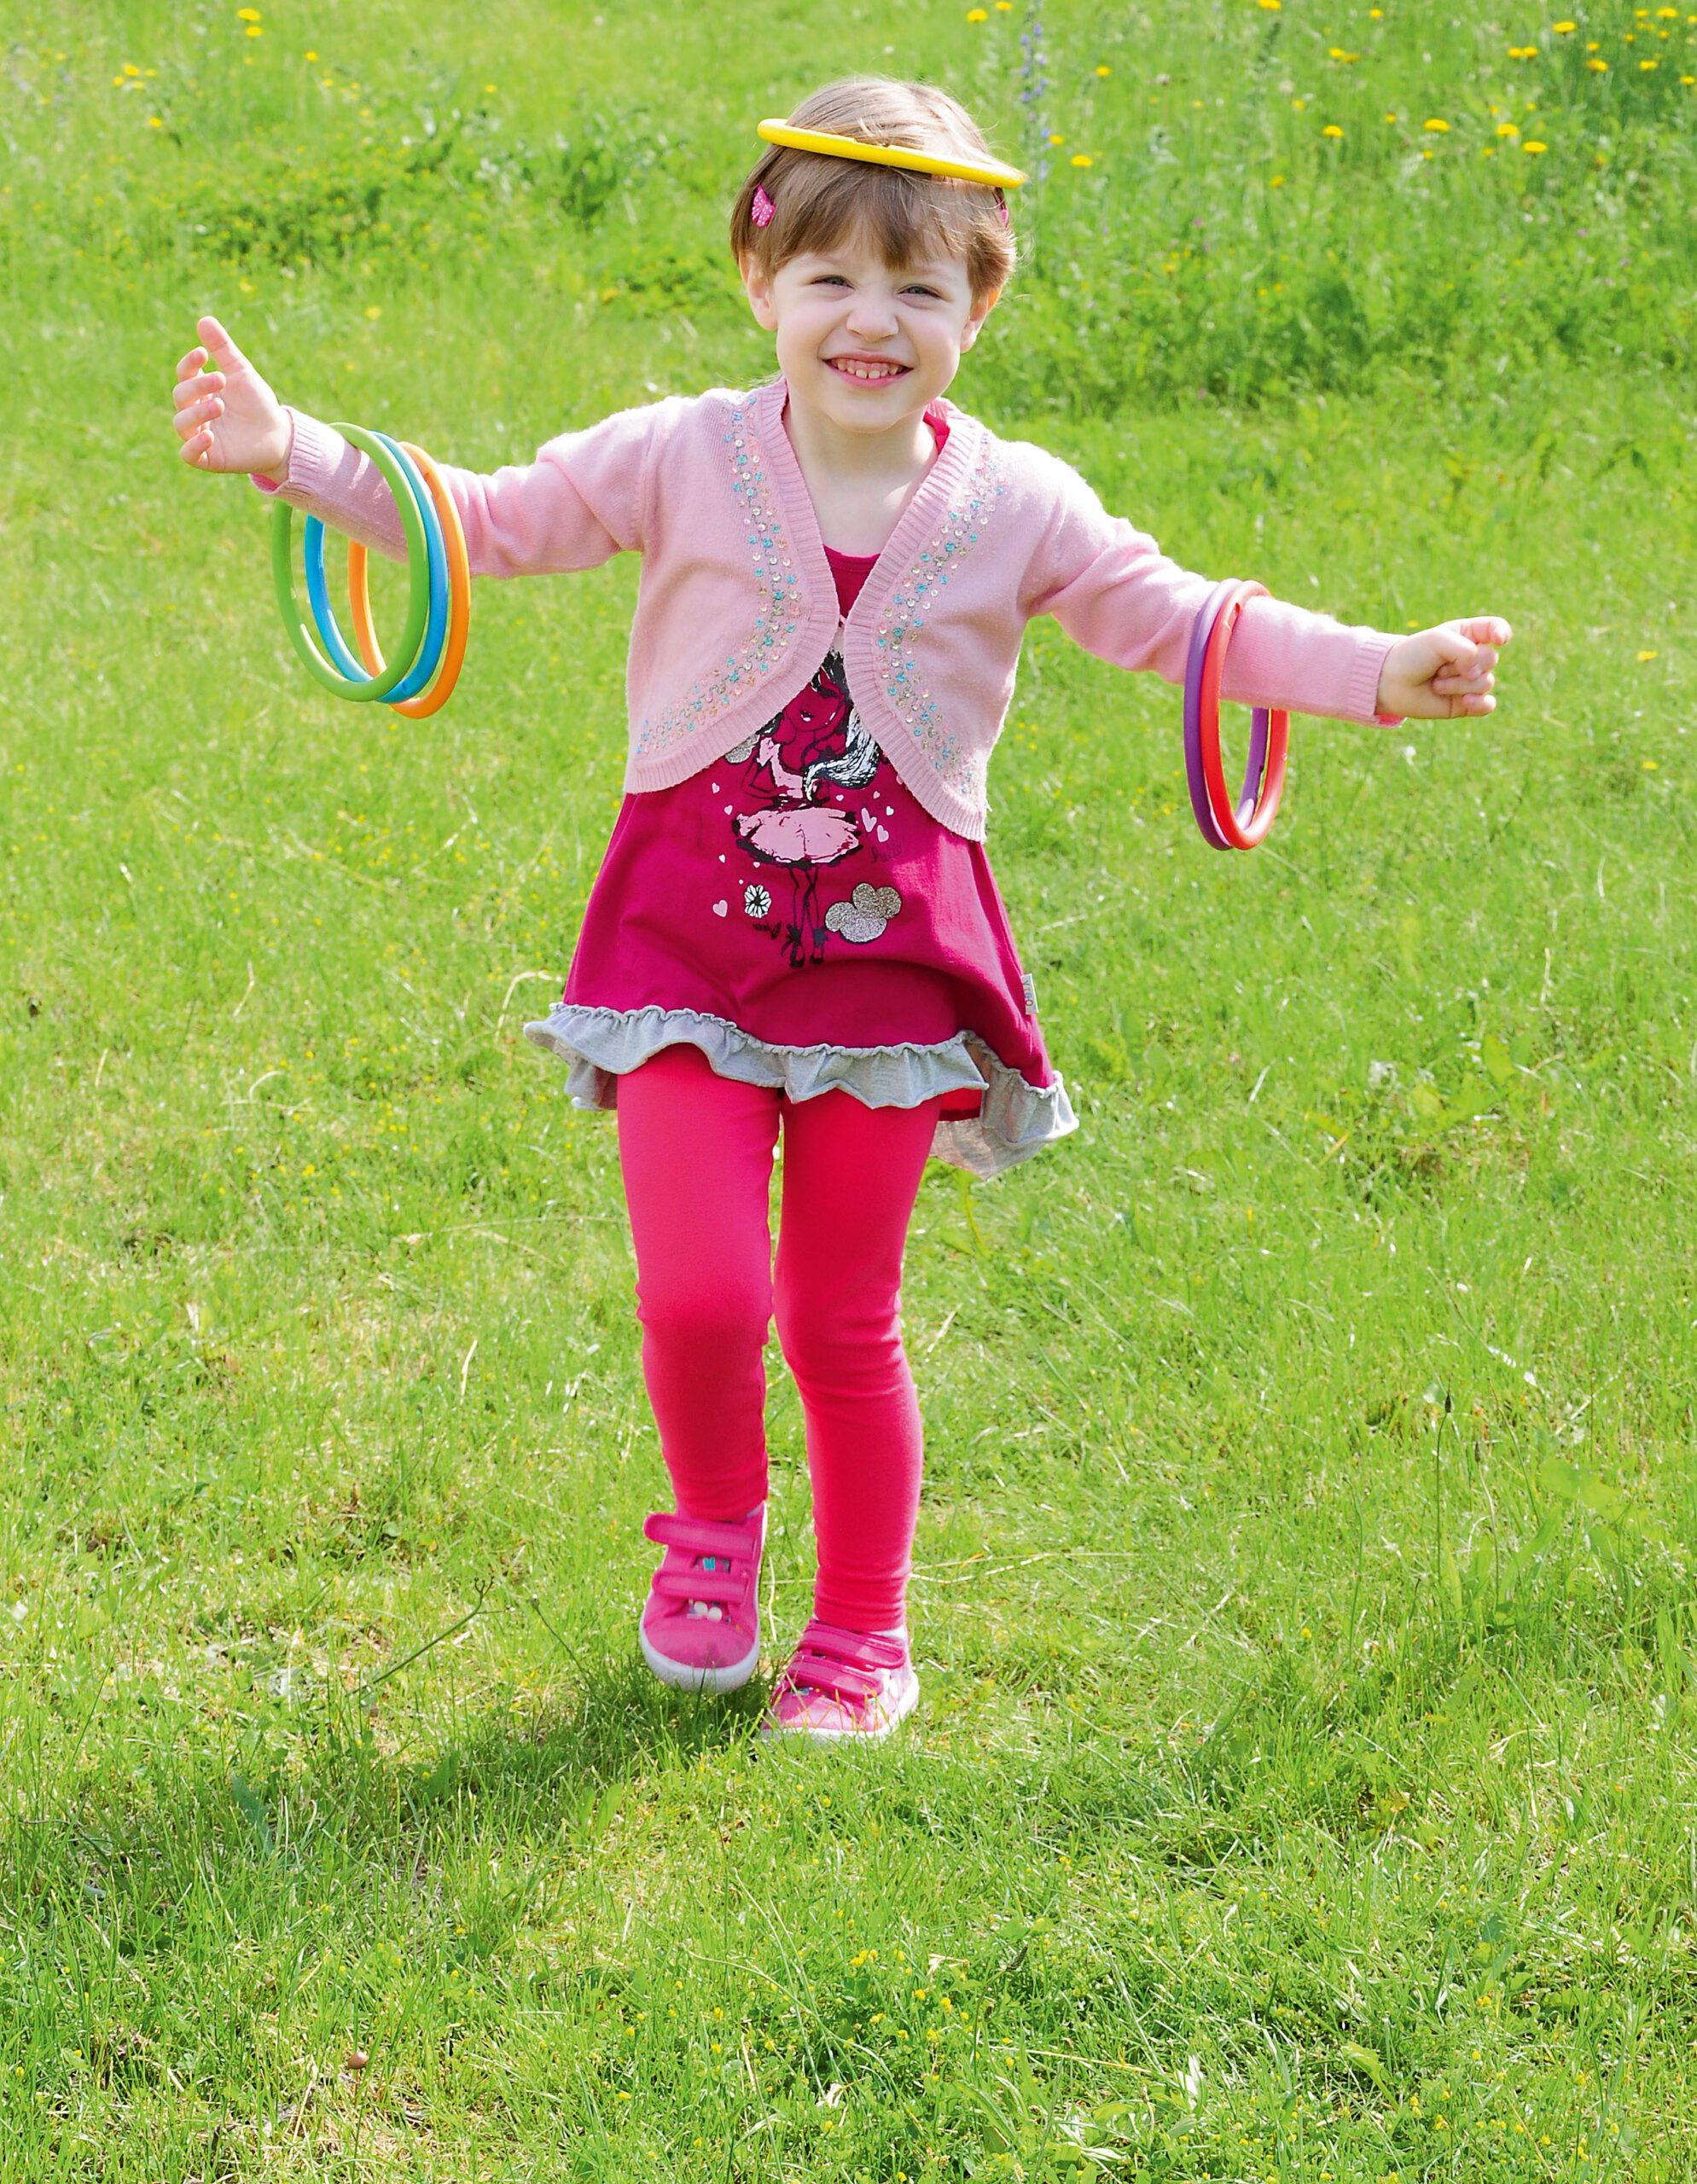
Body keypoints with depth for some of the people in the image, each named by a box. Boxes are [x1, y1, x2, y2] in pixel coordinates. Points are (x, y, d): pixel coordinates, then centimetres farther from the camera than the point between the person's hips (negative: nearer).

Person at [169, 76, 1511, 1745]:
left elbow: (1178, 621, 3)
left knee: (844, 1322, 7)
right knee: (700, 1294, -12)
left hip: (893, 946, 1)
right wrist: (295, 455, -6)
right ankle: (715, 1528, 22)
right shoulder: (681, 460, -2)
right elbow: (486, 521, 5)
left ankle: (863, 1635, 28)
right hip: (691, 933, -1)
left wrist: (1382, 670, -8)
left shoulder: (1016, 507, 0)